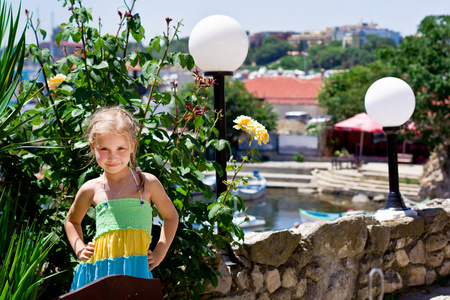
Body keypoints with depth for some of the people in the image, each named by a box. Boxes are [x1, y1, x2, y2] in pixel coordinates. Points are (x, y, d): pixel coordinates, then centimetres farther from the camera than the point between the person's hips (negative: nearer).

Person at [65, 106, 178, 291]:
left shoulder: (148, 183, 7)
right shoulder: (91, 190, 9)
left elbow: (170, 217, 23)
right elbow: (72, 221, 30)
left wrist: (159, 253, 15)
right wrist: (80, 250, 15)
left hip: (136, 269, -1)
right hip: (99, 271, 1)